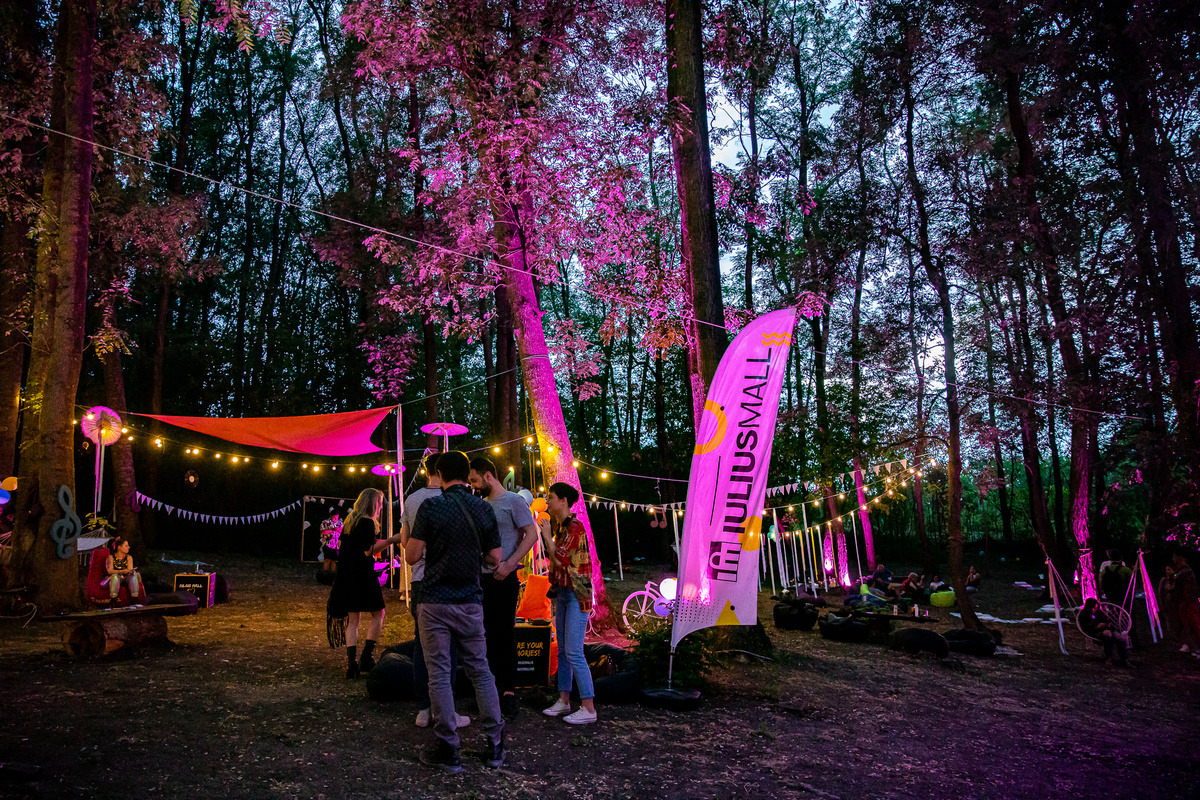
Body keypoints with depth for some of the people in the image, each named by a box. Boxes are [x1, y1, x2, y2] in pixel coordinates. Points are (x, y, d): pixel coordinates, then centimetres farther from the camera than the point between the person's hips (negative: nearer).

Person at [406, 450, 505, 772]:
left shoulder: (430, 507, -9)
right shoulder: (484, 509, 2)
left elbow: (412, 556, -10)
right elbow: (495, 558, 6)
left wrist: (409, 539, 11)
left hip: (435, 601, -3)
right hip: (470, 601, 3)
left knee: (439, 675, 5)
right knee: (480, 671, 13)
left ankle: (447, 748, 9)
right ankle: (495, 744, 17)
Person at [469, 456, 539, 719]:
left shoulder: (514, 501, -6)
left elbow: (531, 534, -12)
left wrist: (509, 564, -20)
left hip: (504, 579, -7)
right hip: (481, 577, 7)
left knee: (505, 634, -3)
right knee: (487, 634, 11)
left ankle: (509, 691, 5)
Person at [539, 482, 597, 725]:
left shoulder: (575, 527, -15)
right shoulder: (559, 526, 12)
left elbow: (560, 559, -21)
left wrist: (546, 534, -12)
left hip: (577, 594, -9)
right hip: (562, 592, 9)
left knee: (574, 652, -10)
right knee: (562, 650, 13)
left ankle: (588, 708, -4)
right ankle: (564, 701, 21)